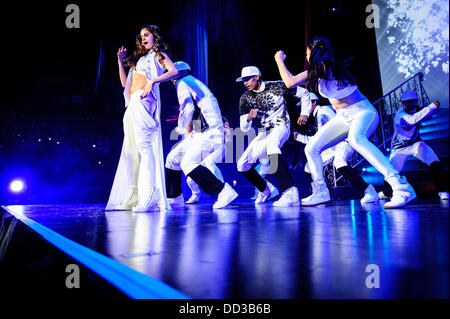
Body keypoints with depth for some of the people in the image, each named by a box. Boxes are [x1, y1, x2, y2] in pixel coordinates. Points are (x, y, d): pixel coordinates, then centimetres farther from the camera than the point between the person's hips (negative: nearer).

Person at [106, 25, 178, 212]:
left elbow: (174, 71, -7)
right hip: (132, 104, 9)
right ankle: (132, 197, 6)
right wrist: (120, 61, 22)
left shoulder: (158, 54, 12)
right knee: (130, 149, 4)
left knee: (144, 144, -21)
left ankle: (149, 197, -29)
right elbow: (124, 82, 28)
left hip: (143, 100, -8)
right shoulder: (139, 58, 32)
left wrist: (152, 81, -17)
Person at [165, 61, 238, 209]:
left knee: (188, 163, -24)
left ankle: (225, 191, -23)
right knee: (173, 158, 12)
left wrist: (181, 128, -4)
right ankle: (174, 198, 18)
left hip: (209, 133, -10)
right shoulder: (197, 83, 28)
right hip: (201, 133, 10)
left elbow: (188, 108, -18)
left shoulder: (182, 83, -1)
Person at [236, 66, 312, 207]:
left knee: (271, 142, -41)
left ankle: (291, 193, -48)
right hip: (264, 132, 6)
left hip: (281, 127, -6)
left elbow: (304, 93, 6)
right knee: (242, 164, -2)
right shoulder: (245, 98, 2)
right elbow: (244, 128, -2)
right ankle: (265, 188, 24)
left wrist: (305, 113, -1)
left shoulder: (276, 86, -6)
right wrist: (249, 118, -23)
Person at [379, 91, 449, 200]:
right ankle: (386, 193, 28)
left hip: (415, 144, 4)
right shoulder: (400, 115, -22)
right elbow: (413, 120, -41)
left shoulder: (417, 109, -1)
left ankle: (442, 192, -14)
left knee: (435, 163, -20)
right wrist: (432, 106, -41)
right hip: (399, 148, -4)